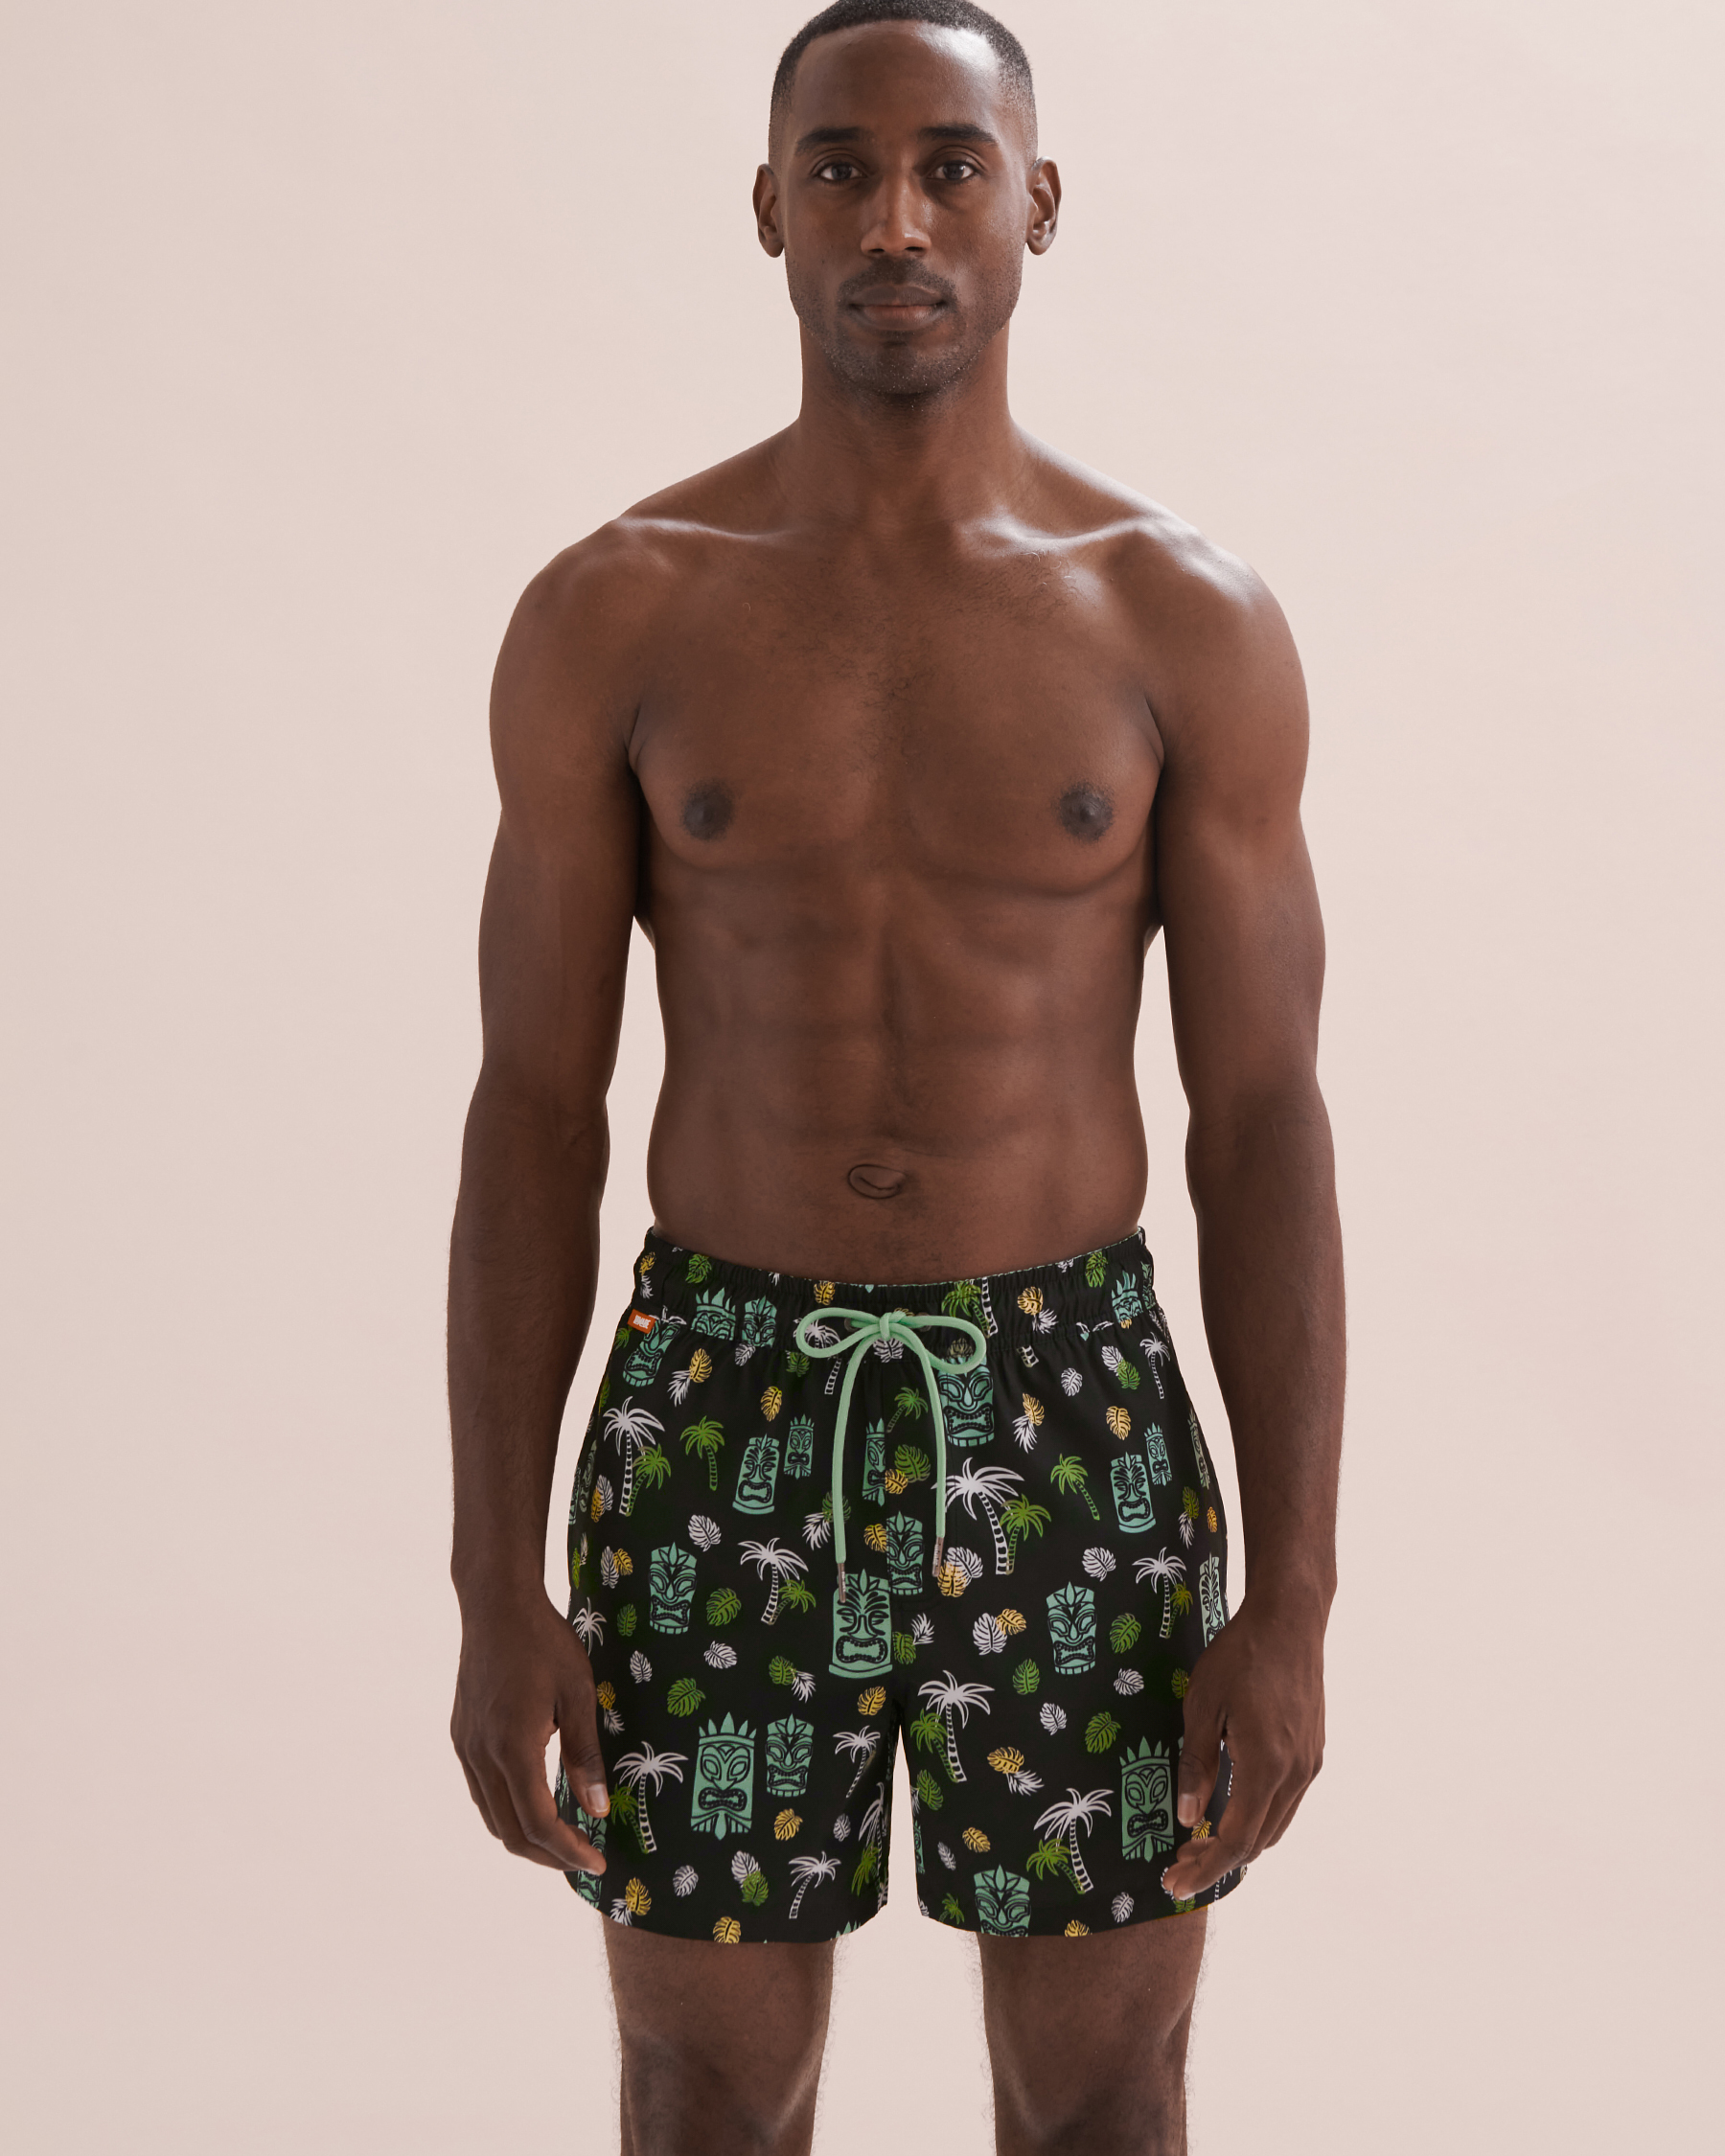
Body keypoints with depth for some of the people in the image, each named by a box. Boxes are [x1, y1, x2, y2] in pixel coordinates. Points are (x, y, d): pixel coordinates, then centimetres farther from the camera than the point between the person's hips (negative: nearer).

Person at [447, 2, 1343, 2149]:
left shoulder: (1190, 622, -3)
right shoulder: (610, 617, -2)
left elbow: (1265, 1126, -2)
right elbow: (531, 1118, -1)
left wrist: (1294, 1603, -6)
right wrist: (495, 1593, -4)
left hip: (1079, 1436, 0)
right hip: (723, 1434, 0)